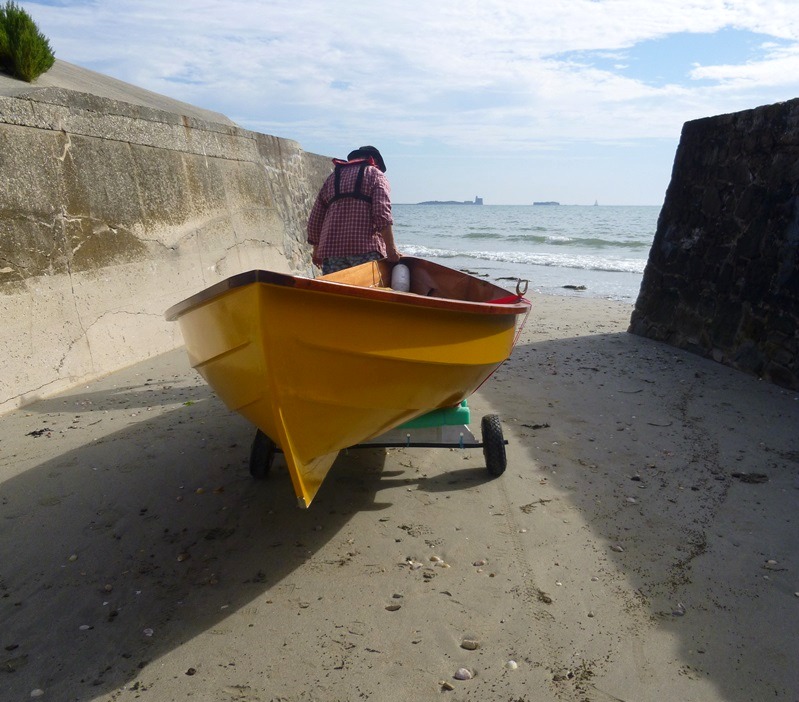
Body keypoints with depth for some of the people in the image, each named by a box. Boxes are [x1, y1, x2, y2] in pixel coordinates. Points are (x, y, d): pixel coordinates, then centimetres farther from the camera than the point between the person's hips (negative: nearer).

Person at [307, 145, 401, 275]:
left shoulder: (332, 177, 25)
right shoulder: (375, 175, 10)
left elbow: (315, 220, 21)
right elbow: (382, 215, -8)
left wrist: (317, 250, 29)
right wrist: (391, 249, -9)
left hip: (330, 249, 4)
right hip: (366, 249, -4)